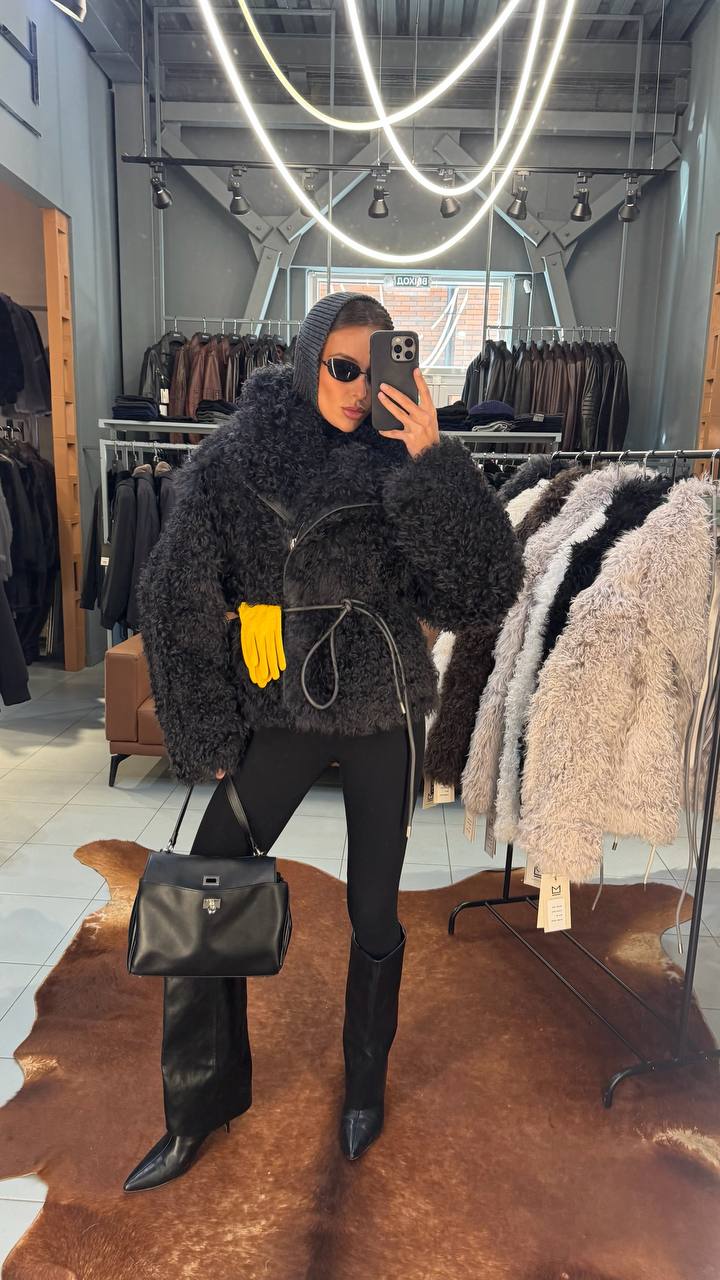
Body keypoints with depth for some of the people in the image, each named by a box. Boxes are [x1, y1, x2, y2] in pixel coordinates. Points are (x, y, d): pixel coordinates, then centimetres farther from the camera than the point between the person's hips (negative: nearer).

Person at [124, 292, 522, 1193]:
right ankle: (202, 1103, 27)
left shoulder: (397, 467, -5)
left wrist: (434, 464, -23)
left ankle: (365, 1082, 40)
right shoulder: (232, 461, -5)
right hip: (281, 714, 1)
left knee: (374, 913, 11)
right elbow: (180, 600, -2)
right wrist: (207, 736, -4)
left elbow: (485, 590, -14)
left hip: (385, 716, 0)